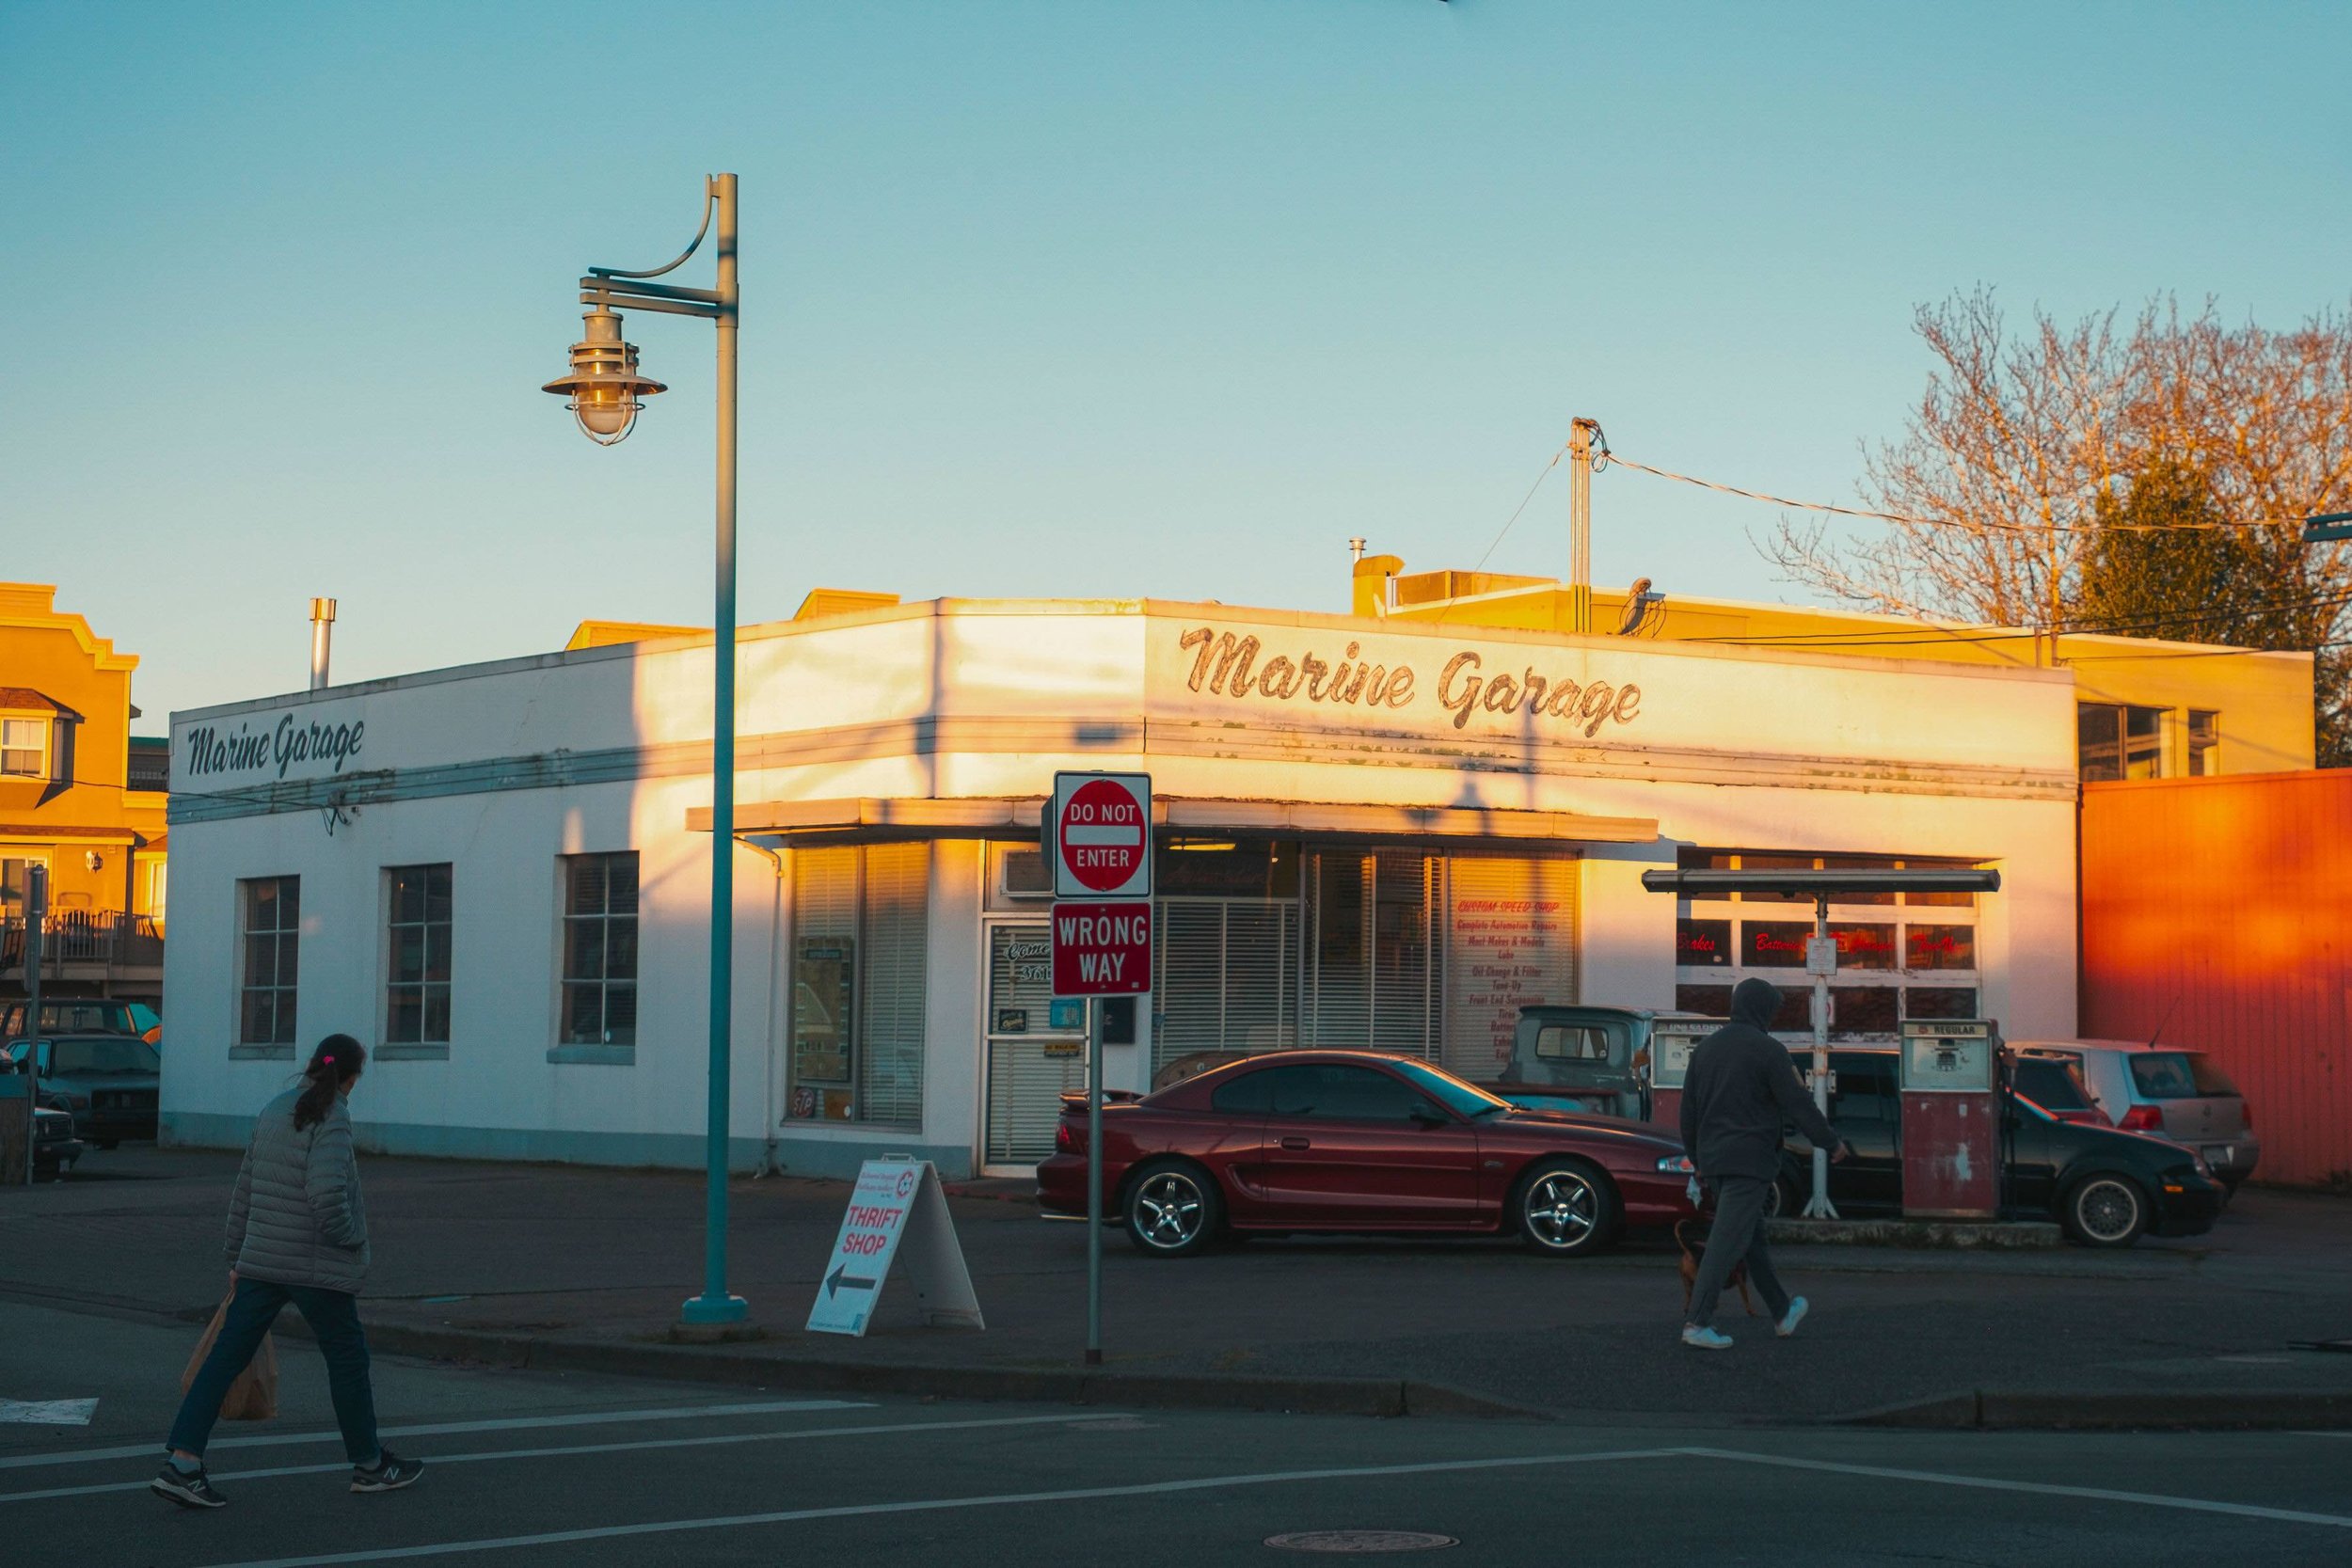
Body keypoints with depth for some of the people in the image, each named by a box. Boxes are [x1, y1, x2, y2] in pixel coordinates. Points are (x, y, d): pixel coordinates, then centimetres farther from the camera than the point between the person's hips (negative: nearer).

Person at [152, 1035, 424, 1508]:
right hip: (318, 1267, -6)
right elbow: (327, 1195, -26)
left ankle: (181, 1461, -5)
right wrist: (352, 1239, -8)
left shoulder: (273, 1111, 10)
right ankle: (370, 1465, 22)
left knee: (227, 1356, 3)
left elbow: (244, 1191, 15)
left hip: (260, 1262, 6)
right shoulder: (331, 1119, -14)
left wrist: (236, 1258, 21)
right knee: (347, 1361, 9)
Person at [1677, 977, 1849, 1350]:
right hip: (1750, 1159, -8)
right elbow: (1798, 1104, -10)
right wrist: (1831, 1142, 2)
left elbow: (1689, 1109, 15)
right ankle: (1697, 1323, -15)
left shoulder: (1706, 1048, 11)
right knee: (1728, 1240, -9)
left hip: (1713, 1158, 8)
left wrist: (1698, 1158, 24)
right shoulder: (1768, 1050, -11)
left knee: (1753, 1237, 18)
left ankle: (1783, 1313, 29)